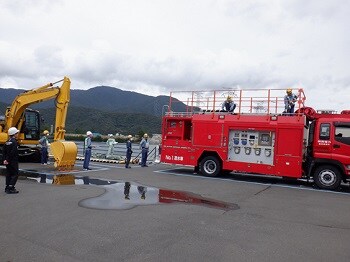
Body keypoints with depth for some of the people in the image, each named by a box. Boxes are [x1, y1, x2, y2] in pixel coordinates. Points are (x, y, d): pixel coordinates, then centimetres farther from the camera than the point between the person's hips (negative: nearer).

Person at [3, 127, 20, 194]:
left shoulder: (7, 142, 10)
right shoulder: (14, 142, -16)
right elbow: (13, 152, -22)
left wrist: (5, 159, 4)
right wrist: (8, 160, -14)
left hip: (8, 161, 8)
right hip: (13, 161, -8)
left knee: (9, 174, 15)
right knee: (15, 174, -2)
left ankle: (7, 187, 21)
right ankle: (11, 188, -7)